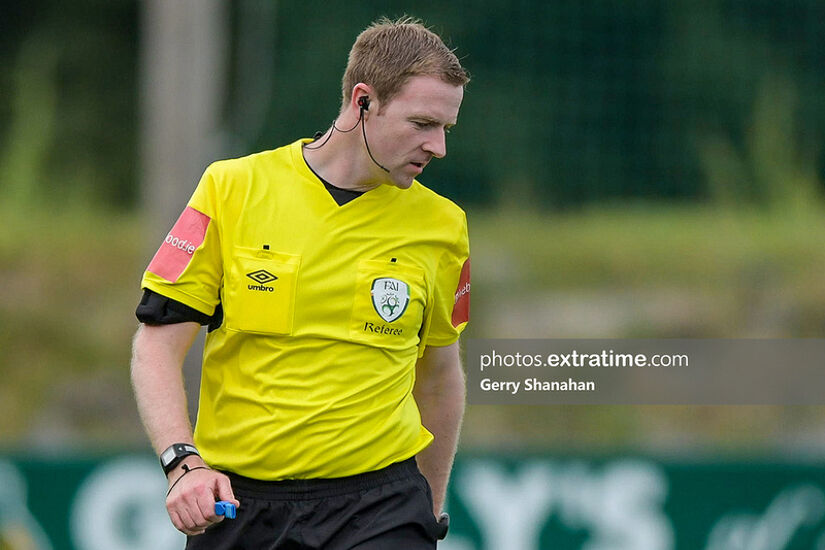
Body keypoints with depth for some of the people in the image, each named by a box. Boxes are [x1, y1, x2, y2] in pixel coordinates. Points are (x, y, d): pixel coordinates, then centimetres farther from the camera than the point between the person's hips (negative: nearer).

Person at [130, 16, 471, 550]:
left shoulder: (441, 225, 5)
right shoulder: (232, 189, -1)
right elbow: (158, 342, -1)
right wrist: (183, 462, -15)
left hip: (377, 504, 0)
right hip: (233, 500, 0)